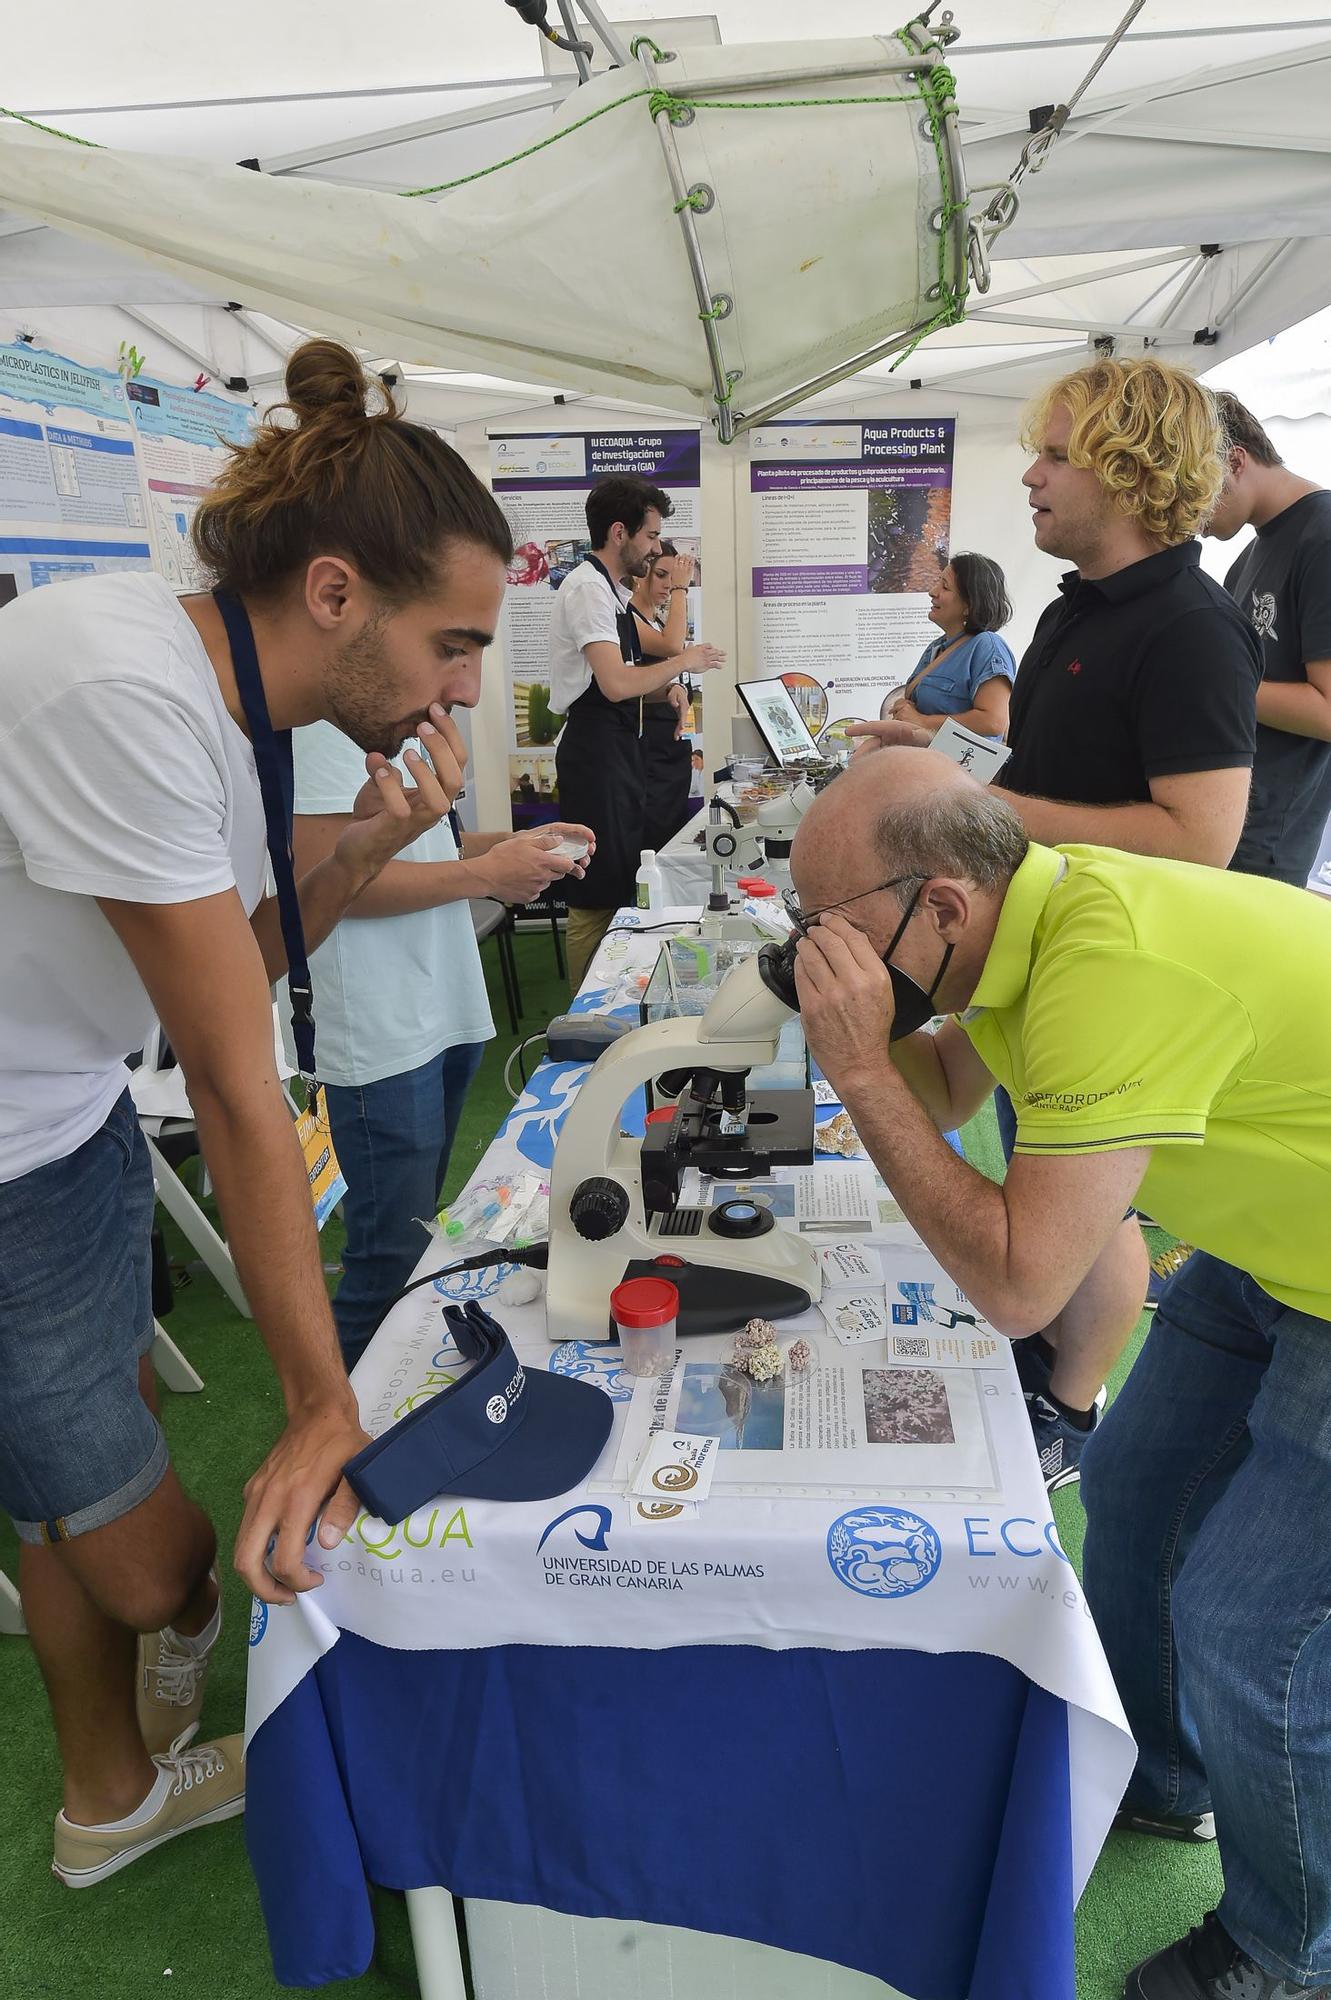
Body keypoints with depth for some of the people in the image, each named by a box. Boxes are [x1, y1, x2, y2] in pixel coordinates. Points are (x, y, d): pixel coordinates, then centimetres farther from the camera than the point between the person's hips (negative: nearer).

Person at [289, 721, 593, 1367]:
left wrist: (510, 844, 6)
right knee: (394, 1257, 0)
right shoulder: (326, 724, -17)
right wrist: (484, 873, -17)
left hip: (444, 1016, 10)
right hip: (383, 1041, -10)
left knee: (419, 1237, 21)